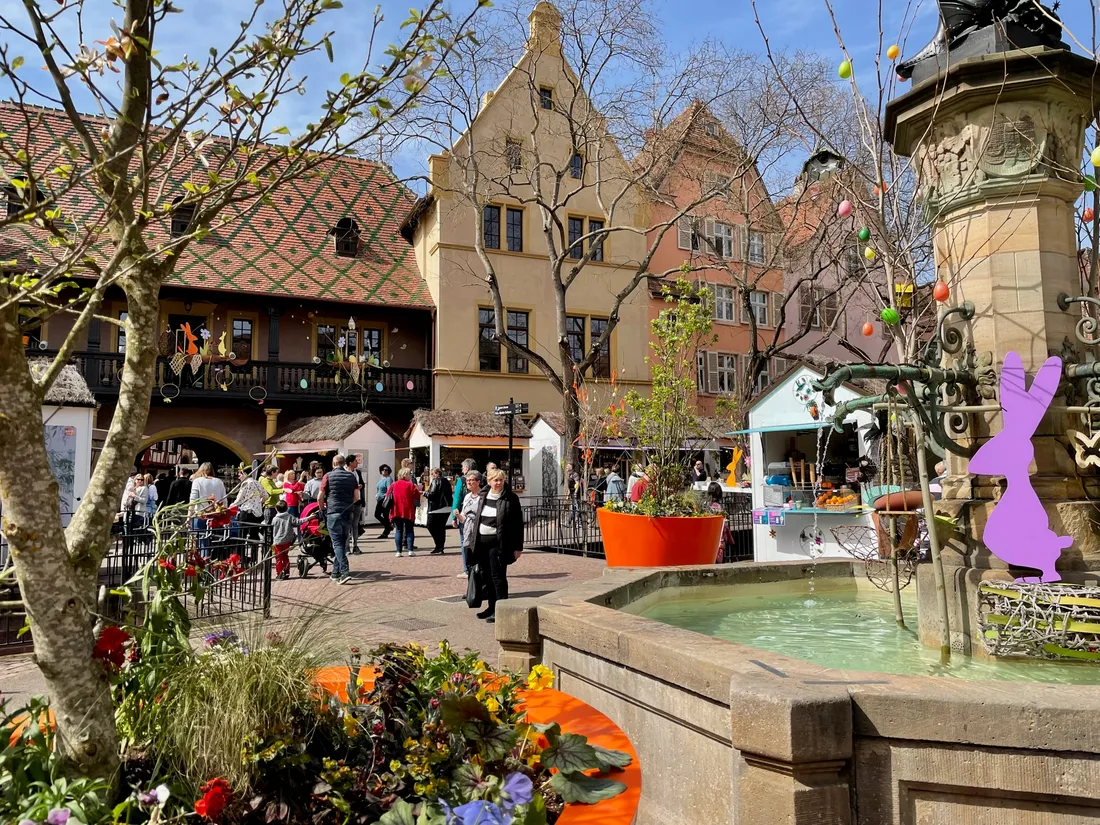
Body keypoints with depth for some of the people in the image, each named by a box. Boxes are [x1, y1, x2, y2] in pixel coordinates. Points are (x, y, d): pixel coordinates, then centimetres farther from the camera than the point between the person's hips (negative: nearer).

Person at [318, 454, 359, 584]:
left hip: (333, 512, -4)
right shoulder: (351, 476, 8)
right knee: (342, 542, 12)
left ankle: (345, 572, -17)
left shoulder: (329, 475, -2)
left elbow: (320, 497, -3)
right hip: (347, 514, 4)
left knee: (337, 543, -5)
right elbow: (356, 496, 9)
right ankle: (336, 572, 19)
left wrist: (323, 509, 14)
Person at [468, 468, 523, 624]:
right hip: (482, 541, 6)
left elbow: (518, 523, -7)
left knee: (498, 577, -4)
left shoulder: (511, 498, -6)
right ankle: (492, 607, 25)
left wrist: (518, 546, -10)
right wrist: (475, 542, 13)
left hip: (498, 543, -6)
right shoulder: (482, 497, 10)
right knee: (487, 576, 13)